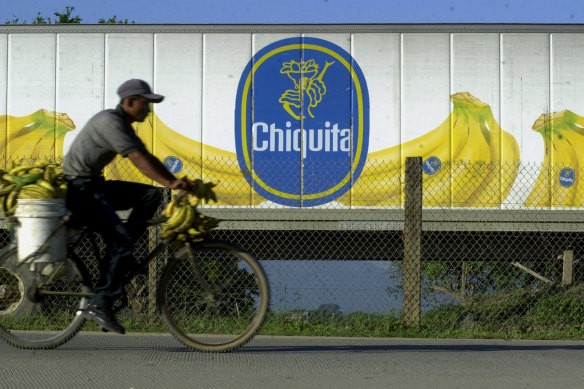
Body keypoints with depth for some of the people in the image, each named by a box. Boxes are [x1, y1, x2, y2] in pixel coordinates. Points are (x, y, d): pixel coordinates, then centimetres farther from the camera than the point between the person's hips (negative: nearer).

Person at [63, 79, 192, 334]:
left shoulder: (124, 126, 16)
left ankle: (121, 254, 1)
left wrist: (178, 182, 3)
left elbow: (147, 158, 13)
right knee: (120, 237, -21)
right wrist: (169, 183, -29)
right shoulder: (110, 121, -16)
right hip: (79, 187, -10)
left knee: (150, 195, 1)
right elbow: (137, 159, -25)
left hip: (94, 186, 10)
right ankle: (98, 305, -22)